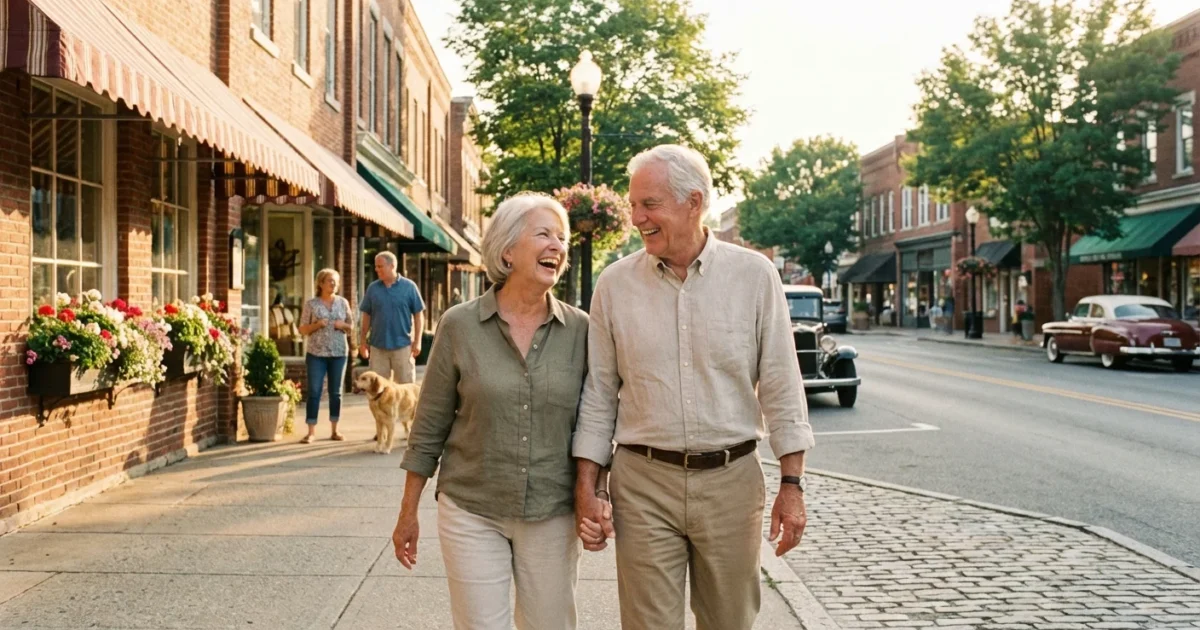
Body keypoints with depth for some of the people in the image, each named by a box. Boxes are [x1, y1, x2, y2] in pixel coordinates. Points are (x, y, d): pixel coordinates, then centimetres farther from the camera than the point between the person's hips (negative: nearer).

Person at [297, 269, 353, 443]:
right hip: (316, 353, -2)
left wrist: (343, 325, -9)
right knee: (314, 392, -4)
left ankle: (334, 430, 14)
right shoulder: (311, 304, 1)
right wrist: (316, 325, -15)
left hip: (339, 353, 2)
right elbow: (302, 330, 2)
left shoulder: (343, 302, 7)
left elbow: (351, 327, 12)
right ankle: (311, 432, -1)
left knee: (336, 392, 7)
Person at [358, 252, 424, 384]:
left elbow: (418, 315, 0)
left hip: (403, 345, -2)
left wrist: (417, 341, -5)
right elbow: (367, 316, 11)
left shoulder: (409, 286, -3)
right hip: (378, 345, 3)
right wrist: (362, 341, 8)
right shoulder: (372, 288, 5)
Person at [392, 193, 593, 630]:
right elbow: (429, 428, 0)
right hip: (471, 514, -1)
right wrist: (409, 512, 3)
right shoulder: (459, 326, -6)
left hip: (552, 516, 2)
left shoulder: (580, 330, -2)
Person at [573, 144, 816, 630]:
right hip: (643, 483, 0)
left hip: (731, 480, 0)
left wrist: (792, 485, -3)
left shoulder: (753, 275, -2)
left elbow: (781, 387, 0)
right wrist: (586, 489, 1)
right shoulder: (615, 284, 0)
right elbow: (598, 395, 5)